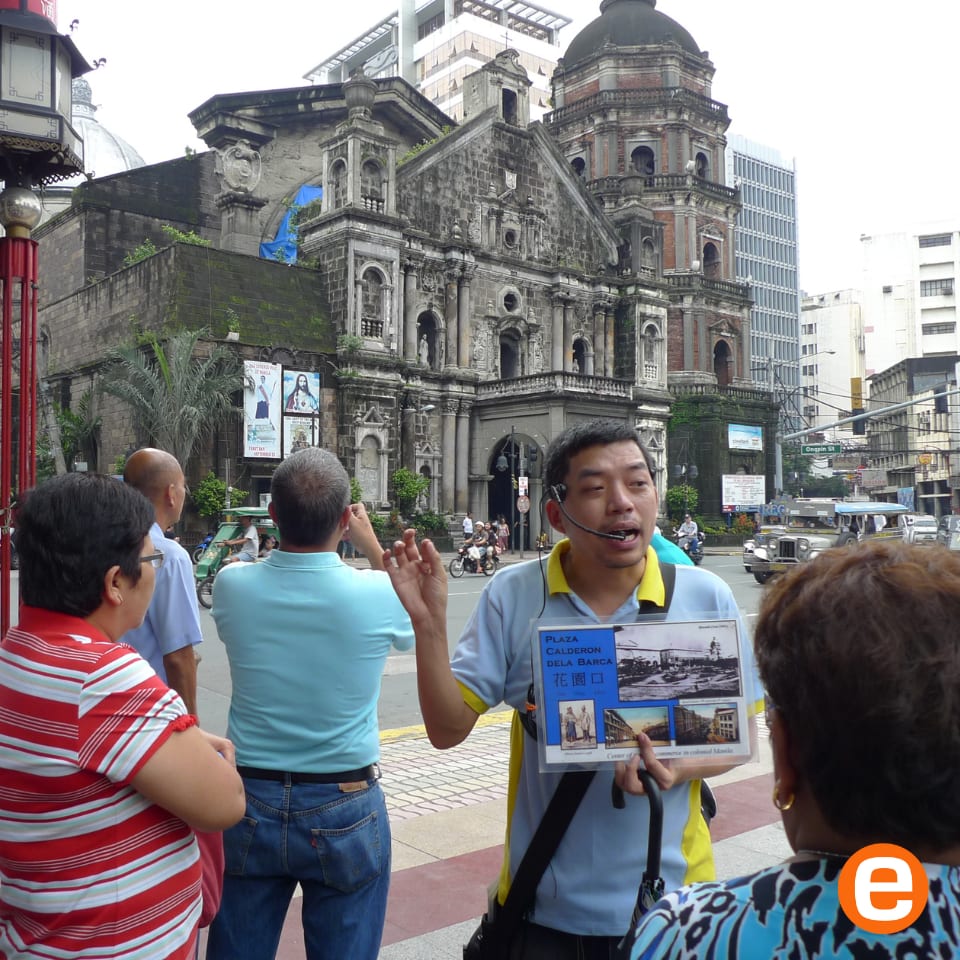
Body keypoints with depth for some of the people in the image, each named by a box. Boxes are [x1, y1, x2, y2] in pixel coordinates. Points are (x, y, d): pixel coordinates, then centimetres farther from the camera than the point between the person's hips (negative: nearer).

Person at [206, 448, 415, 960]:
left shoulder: (231, 586, -12)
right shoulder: (376, 594, -17)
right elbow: (414, 622, 8)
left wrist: (293, 524, 14)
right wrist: (371, 543, 13)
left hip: (250, 802, 3)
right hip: (346, 809, -2)